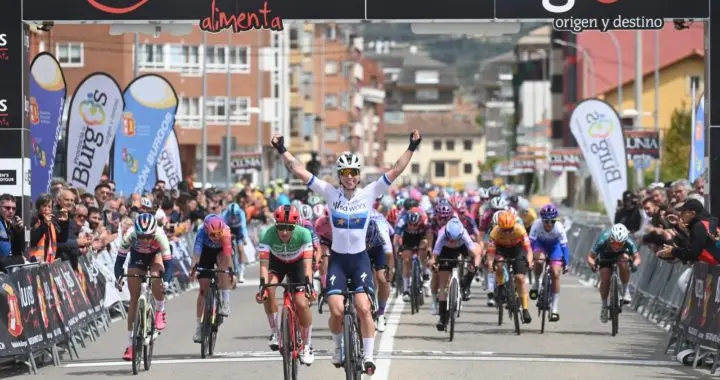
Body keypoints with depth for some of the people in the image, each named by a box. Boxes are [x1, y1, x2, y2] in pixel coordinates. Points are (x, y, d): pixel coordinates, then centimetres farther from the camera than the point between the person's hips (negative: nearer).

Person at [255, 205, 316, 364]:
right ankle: (274, 333, -10)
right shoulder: (268, 235, -32)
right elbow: (264, 264, -35)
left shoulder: (303, 234, -34)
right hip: (277, 262, 1)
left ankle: (307, 346, 4)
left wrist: (308, 285, -50)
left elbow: (308, 263, -36)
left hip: (297, 263, -1)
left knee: (302, 303, -14)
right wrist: (262, 286, -48)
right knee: (269, 290, -28)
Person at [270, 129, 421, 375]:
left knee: (363, 308, -17)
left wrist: (412, 149, -19)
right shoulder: (331, 193, -4)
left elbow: (396, 171, -10)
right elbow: (299, 172, -6)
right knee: (337, 311, -12)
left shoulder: (369, 193, -4)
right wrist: (282, 151, -13)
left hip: (360, 258, 0)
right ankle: (338, 347, 17)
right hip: (337, 259, 0)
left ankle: (368, 355, -4)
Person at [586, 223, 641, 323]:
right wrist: (592, 264, -53)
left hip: (621, 254, 0)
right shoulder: (602, 241, -37)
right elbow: (590, 256, -31)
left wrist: (635, 264, -52)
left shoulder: (628, 242, -35)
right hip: (605, 256, 0)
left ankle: (626, 291, -20)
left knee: (623, 260, -34)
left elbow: (637, 257, -29)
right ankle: (604, 306, 5)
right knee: (605, 279, -17)